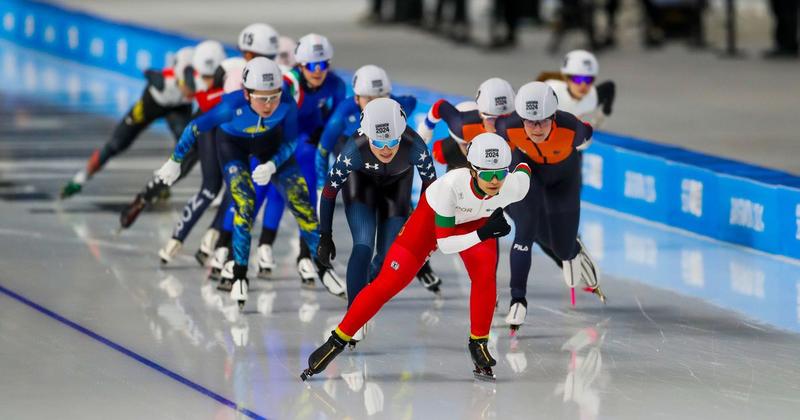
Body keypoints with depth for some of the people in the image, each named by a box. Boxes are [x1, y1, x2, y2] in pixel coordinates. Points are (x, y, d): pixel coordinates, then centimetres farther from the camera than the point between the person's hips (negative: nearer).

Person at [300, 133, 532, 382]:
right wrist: (484, 233, -47)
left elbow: (524, 168, -5)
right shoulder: (451, 185, -42)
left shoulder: (514, 186, -34)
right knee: (389, 282, -6)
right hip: (433, 216, -2)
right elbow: (444, 243, -34)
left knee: (485, 274, -24)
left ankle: (478, 344, -4)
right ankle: (336, 342, 5)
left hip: (476, 220, 2)